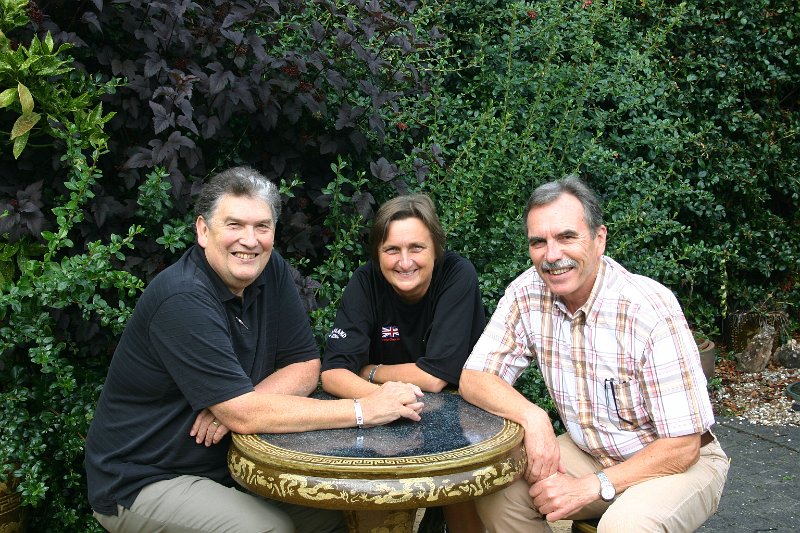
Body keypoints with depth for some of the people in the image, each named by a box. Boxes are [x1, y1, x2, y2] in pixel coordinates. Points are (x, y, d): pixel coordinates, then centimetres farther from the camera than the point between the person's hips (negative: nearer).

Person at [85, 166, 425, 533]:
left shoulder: (271, 271, -3)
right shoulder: (184, 300, -26)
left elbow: (305, 367, -1)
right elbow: (244, 415, -29)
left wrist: (238, 404, -21)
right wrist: (362, 410, -27)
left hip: (221, 464, 7)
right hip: (140, 483, -7)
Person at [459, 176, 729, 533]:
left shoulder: (652, 310, -26)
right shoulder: (526, 293, -11)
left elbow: (681, 447, -21)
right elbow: (473, 379, -9)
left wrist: (591, 488, -25)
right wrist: (532, 418, -27)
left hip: (680, 462, -4)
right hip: (588, 452, 5)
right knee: (494, 490, -16)